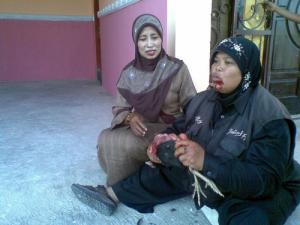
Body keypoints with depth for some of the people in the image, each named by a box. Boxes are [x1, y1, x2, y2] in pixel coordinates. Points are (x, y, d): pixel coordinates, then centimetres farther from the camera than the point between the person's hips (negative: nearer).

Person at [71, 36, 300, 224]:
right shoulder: (203, 99, -8)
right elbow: (179, 128, 4)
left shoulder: (270, 118, -27)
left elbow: (265, 180, -33)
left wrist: (205, 161, -44)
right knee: (163, 170, 3)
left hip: (263, 194, -5)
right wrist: (164, 141, -21)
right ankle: (111, 194, 13)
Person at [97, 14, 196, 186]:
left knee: (124, 144, -26)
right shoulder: (128, 73, 0)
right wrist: (130, 117, -21)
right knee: (106, 139, -22)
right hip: (140, 128, 4)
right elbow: (119, 109, 2)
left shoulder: (178, 69, -10)